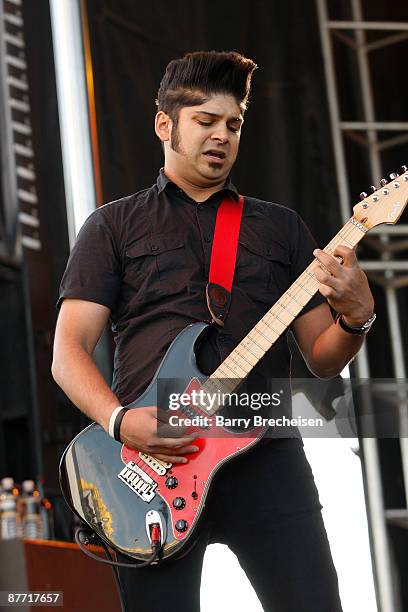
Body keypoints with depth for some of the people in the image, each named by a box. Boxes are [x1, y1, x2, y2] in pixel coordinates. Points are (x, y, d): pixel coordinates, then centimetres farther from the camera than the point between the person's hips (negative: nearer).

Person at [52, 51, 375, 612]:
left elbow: (322, 359, 17)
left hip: (265, 451, 2)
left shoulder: (281, 226, 20)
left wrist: (355, 317, -6)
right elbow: (68, 351, 5)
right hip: (152, 460, -1)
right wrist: (120, 421, -14)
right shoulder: (113, 225, 14)